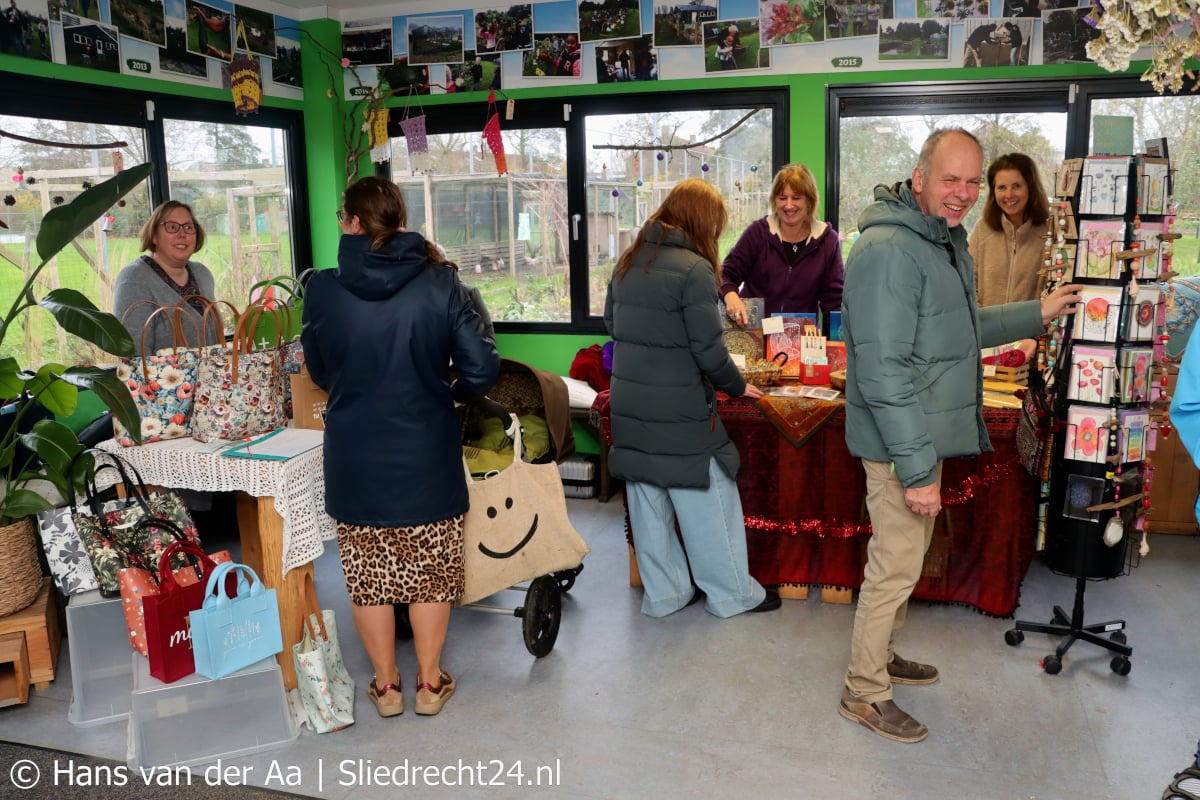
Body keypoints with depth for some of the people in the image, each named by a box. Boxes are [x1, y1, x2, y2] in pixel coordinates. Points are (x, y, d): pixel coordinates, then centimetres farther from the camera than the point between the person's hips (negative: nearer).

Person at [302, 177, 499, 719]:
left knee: (369, 575, 16)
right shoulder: (440, 284, -10)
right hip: (427, 456, 0)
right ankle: (430, 682, 29)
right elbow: (481, 370, -11)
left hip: (354, 460, 0)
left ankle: (386, 685, 30)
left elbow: (319, 373, 5)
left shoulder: (322, 289, -9)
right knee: (430, 571, 16)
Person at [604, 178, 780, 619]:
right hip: (679, 412, -7)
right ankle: (732, 593, 21)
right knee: (706, 499, 7)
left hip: (629, 404, 7)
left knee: (648, 499, 14)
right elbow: (708, 348, -16)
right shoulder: (693, 269, -15)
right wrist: (738, 387, 0)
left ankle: (662, 593, 27)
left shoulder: (628, 262, 7)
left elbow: (612, 324, 16)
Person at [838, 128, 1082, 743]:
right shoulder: (889, 251, -23)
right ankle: (864, 693, 17)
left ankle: (881, 656, 40)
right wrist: (916, 469, -26)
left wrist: (1038, 313, 23)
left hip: (930, 432, 10)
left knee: (904, 555, 21)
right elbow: (883, 371, -27)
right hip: (901, 440, -10)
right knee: (896, 565, 0)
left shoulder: (945, 241, 12)